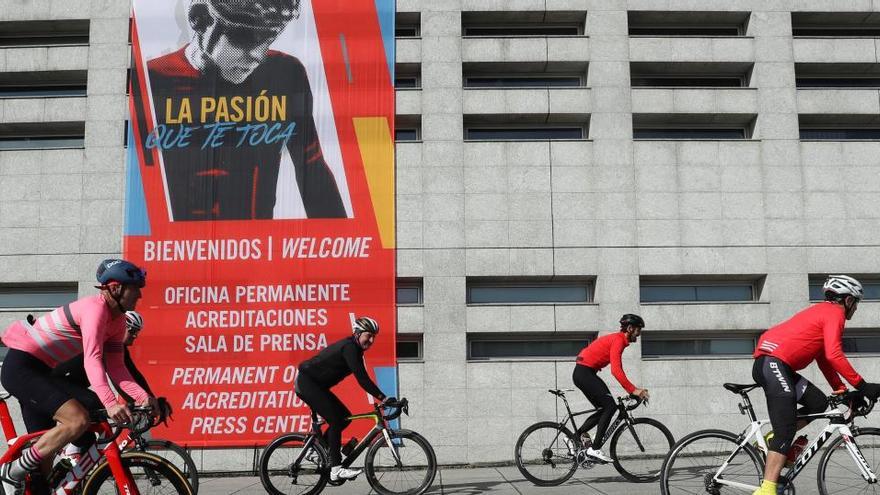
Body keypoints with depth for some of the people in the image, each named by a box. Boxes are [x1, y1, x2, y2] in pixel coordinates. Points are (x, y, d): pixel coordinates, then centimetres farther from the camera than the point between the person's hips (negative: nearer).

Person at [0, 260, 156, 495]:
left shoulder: (117, 319, 5)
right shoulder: (95, 308, -23)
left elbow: (116, 368, 1)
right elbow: (92, 360, -34)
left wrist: (143, 396, -14)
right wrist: (110, 403, -45)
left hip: (37, 371, 10)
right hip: (20, 367, -10)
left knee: (45, 451, 12)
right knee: (78, 420, -24)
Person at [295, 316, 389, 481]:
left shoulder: (354, 349, 10)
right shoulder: (349, 347, -20)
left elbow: (362, 378, 15)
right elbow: (362, 379, -28)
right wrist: (384, 398, -30)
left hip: (316, 385, 10)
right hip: (306, 382, -10)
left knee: (345, 417, 5)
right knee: (336, 419, -17)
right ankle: (336, 469, -18)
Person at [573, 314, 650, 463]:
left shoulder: (618, 340, 17)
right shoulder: (618, 340, -15)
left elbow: (618, 370, 23)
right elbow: (616, 371, -26)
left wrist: (633, 390, 17)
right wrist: (634, 390, -27)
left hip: (586, 374, 10)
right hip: (584, 373, -10)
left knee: (604, 408, 11)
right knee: (609, 406, -13)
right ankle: (595, 449, -13)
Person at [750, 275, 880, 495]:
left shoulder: (821, 312, 28)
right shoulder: (835, 313, -1)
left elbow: (824, 358, 27)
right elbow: (834, 355, -15)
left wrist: (841, 390, 20)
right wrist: (862, 386, -11)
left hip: (767, 364, 10)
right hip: (774, 362, -10)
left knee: (818, 403, 12)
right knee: (786, 430, -14)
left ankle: (773, 442, 10)